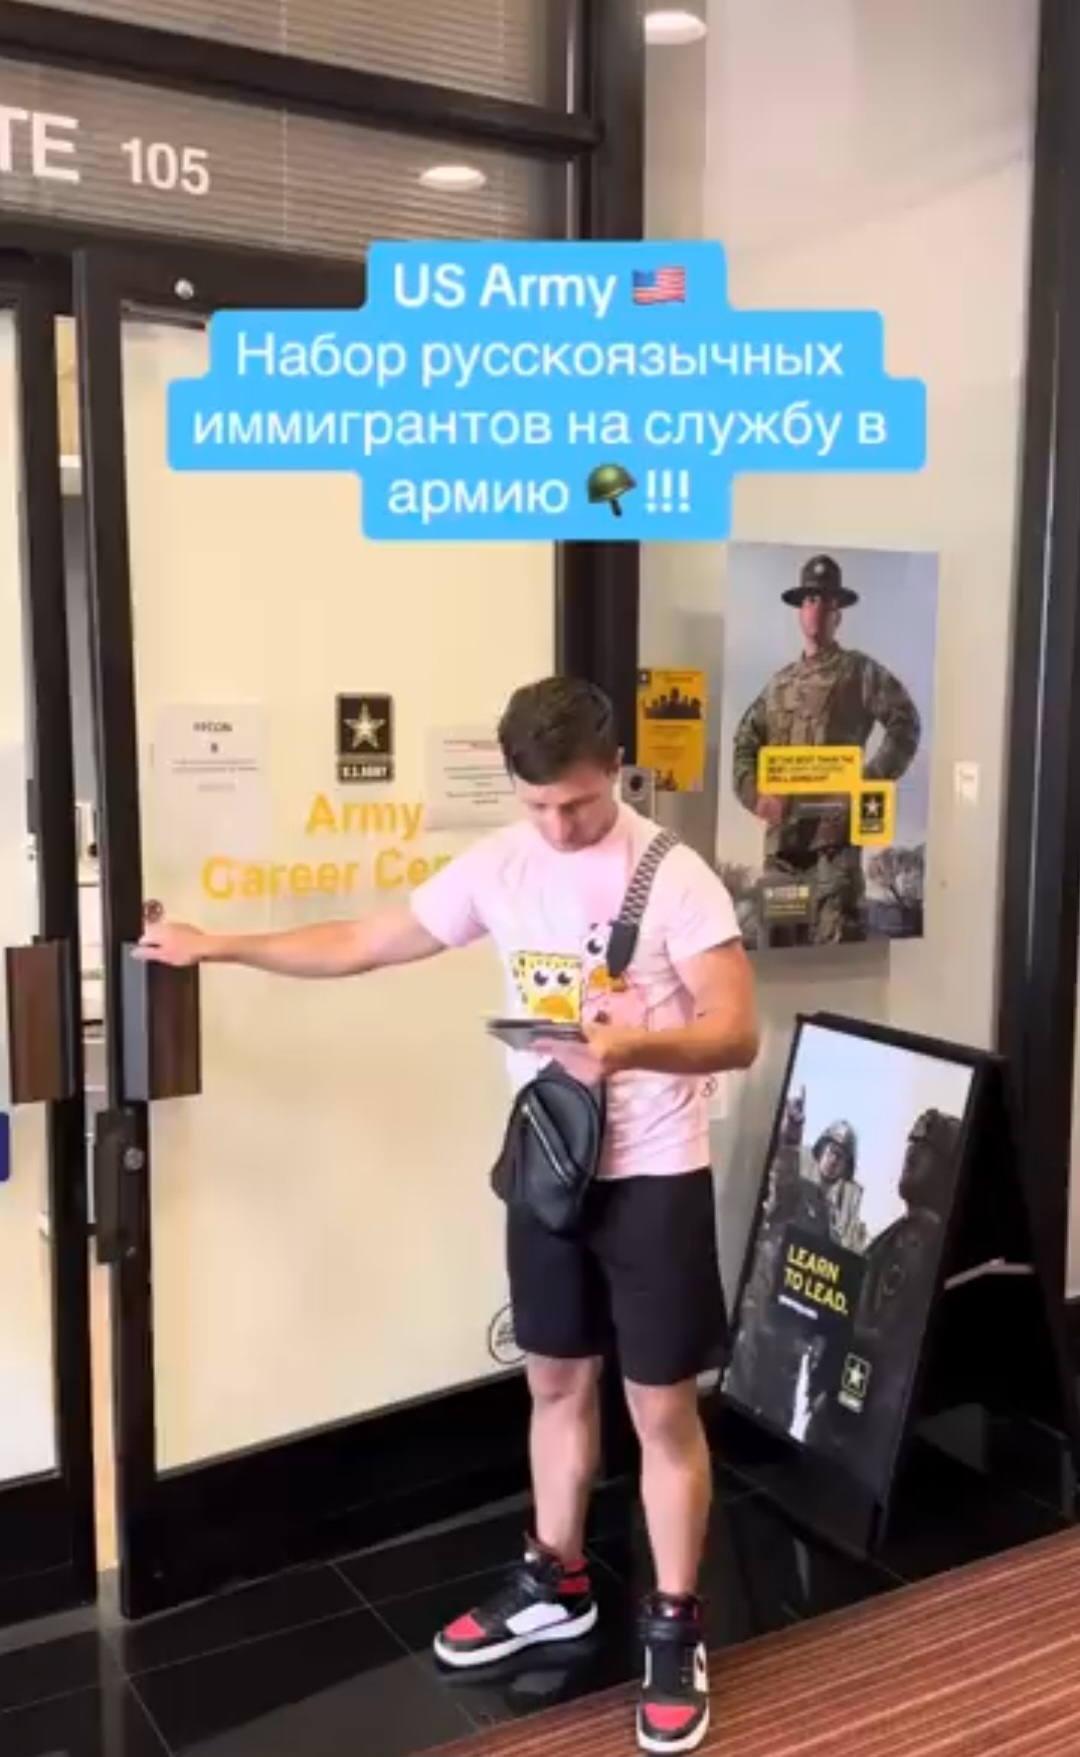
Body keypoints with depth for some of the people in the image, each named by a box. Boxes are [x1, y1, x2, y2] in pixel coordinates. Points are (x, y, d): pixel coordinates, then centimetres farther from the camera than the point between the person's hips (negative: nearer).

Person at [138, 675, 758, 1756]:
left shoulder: (674, 877, -16)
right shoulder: (497, 866, -1)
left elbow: (738, 1035, -20)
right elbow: (369, 943, 7)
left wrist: (634, 1046, -39)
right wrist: (220, 947, 5)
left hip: (654, 1177, -5)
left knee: (662, 1407, 6)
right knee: (556, 1382, 19)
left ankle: (674, 1630, 24)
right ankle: (554, 1584, 39)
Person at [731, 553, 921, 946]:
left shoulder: (861, 672, 7)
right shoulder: (780, 682, 21)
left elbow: (905, 726, -1)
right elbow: (746, 741, 20)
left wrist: (870, 782, -9)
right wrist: (755, 793, 3)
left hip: (834, 822, -5)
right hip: (783, 825, 5)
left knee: (833, 937, -15)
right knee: (779, 934, 7)